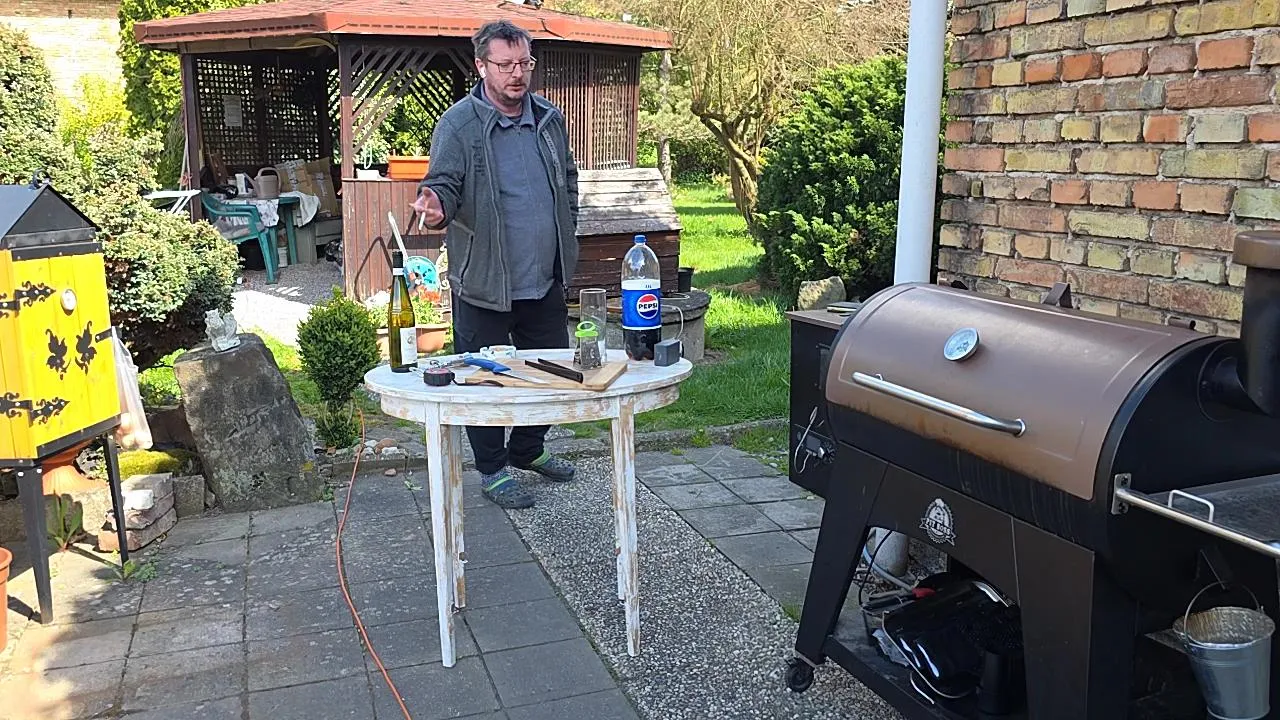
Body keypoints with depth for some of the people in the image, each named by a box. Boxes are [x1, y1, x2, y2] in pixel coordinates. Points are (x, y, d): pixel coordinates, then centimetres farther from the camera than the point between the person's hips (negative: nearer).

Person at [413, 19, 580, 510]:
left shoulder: (550, 119, 7)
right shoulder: (458, 124, -10)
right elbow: (444, 183, -16)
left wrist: (566, 240, 17)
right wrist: (437, 205, -39)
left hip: (545, 281, 6)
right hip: (484, 283, -5)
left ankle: (528, 450, 39)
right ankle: (493, 469, 22)